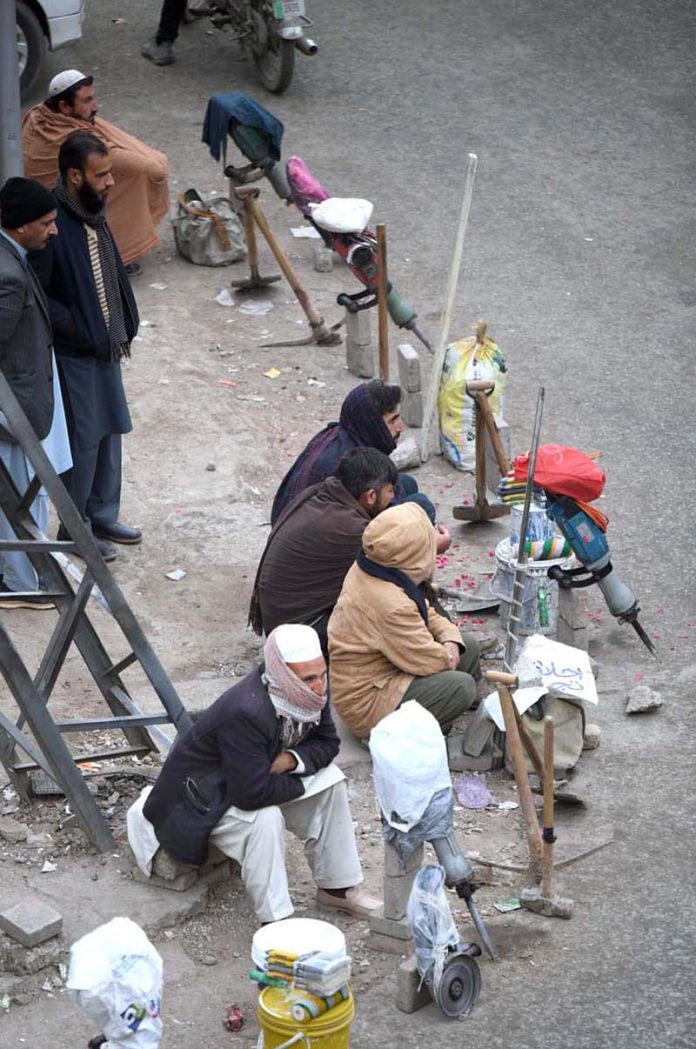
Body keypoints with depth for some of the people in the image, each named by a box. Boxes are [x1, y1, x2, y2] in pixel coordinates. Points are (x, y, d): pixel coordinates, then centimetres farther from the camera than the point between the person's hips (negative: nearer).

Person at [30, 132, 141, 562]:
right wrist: (79, 330, -20)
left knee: (110, 430, 18)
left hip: (106, 345, 8)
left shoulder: (92, 212, 2)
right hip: (74, 353, -8)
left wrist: (123, 327, 9)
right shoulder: (53, 224, -25)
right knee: (83, 439, 3)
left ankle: (102, 515, 35)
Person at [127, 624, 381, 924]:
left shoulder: (309, 692, -15)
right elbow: (251, 793, -39)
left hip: (259, 774, 8)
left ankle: (337, 887, 7)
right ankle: (276, 921, -21)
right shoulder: (245, 713, -39)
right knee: (265, 819, -34)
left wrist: (291, 760, -22)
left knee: (331, 780, -6)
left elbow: (326, 744, -1)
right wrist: (300, 784, -21)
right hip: (200, 796, -8)